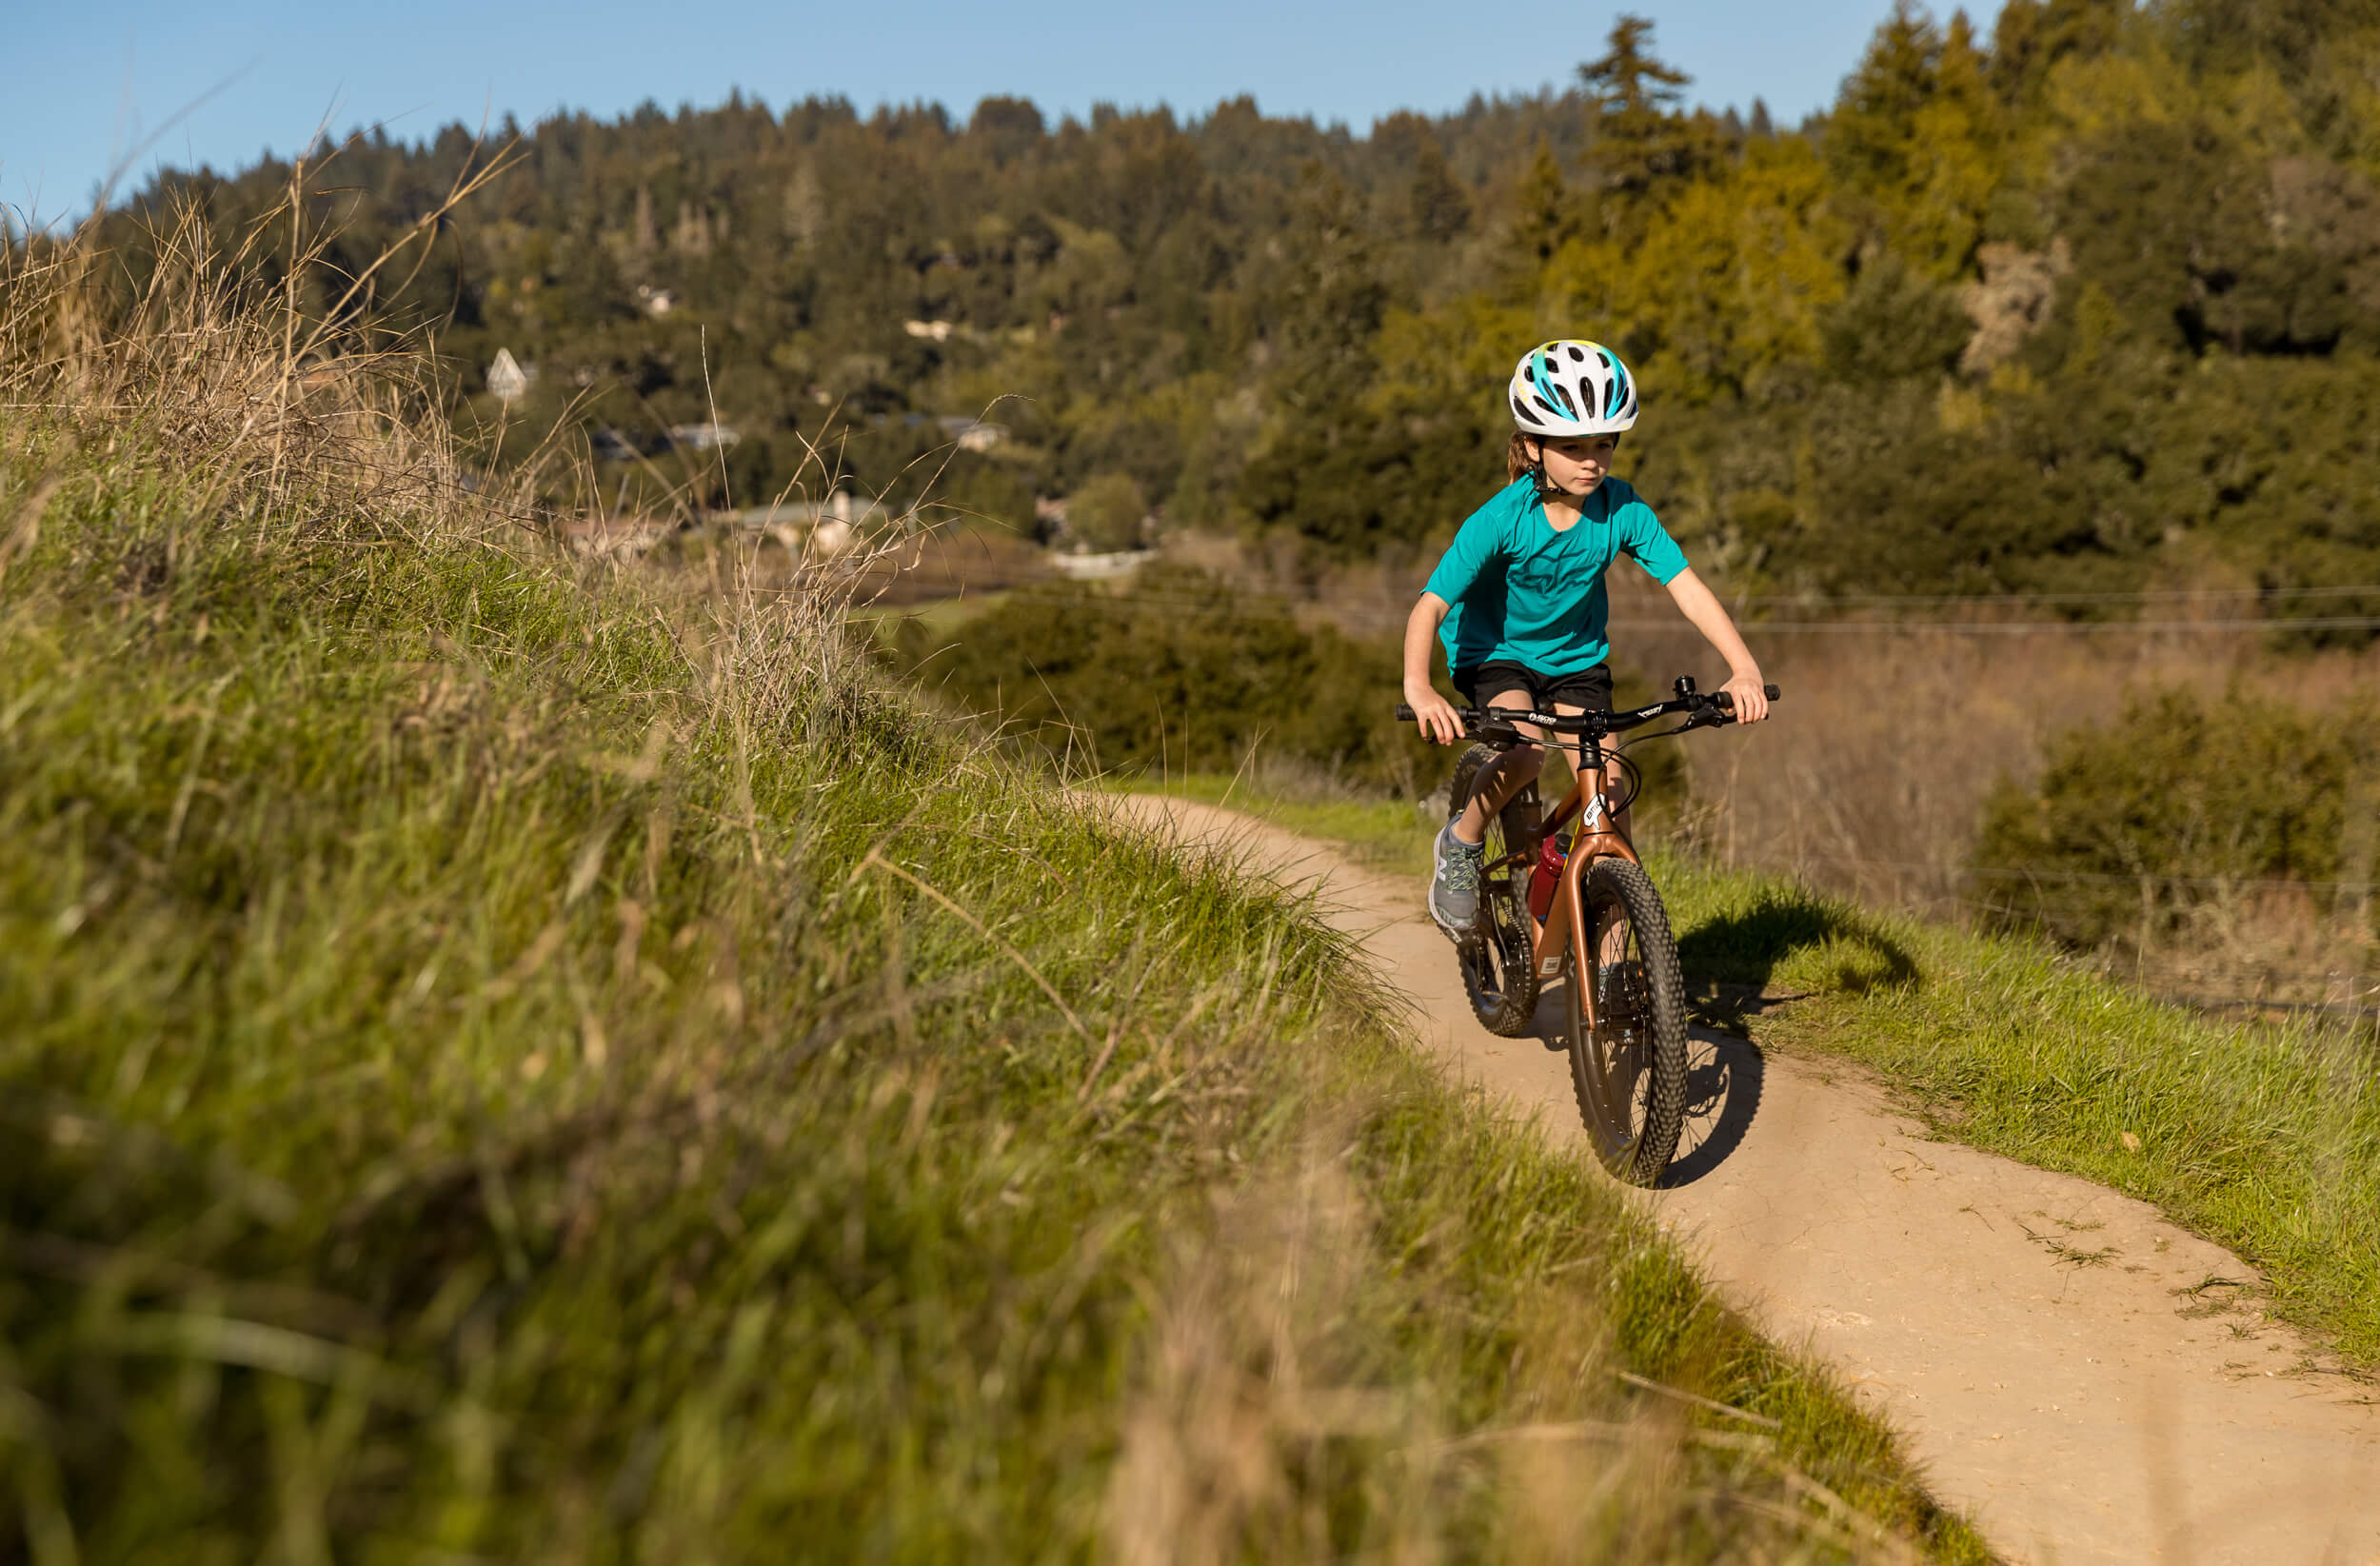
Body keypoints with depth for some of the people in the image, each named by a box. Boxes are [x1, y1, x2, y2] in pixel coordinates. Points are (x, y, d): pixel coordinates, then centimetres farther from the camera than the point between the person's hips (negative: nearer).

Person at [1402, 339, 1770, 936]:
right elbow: (1430, 606, -33)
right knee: (1527, 748, -33)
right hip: (1495, 653, -3)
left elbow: (1686, 586, -22)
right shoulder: (1502, 519, -27)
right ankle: (1462, 840, -3)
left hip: (1577, 658, 3)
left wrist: (1744, 669, -35)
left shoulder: (1623, 511, -19)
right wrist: (1418, 689, -50)